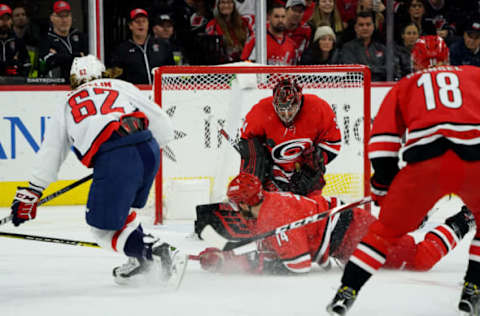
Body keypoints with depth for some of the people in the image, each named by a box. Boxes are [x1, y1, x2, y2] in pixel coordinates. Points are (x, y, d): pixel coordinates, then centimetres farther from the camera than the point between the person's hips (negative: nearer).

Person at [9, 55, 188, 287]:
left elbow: (50, 153, 29)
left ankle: (156, 253, -14)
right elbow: (162, 126, 19)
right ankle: (140, 261, 21)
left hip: (114, 159, -4)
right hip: (149, 150, 4)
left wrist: (30, 193, 37)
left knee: (103, 227, 6)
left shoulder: (66, 107, 27)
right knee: (118, 208, 29)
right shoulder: (122, 87, 26)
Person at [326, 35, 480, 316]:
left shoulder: (405, 86, 27)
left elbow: (383, 139, 18)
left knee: (388, 227, 17)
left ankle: (346, 292, 8)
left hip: (426, 162, 0)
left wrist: (384, 184, 24)